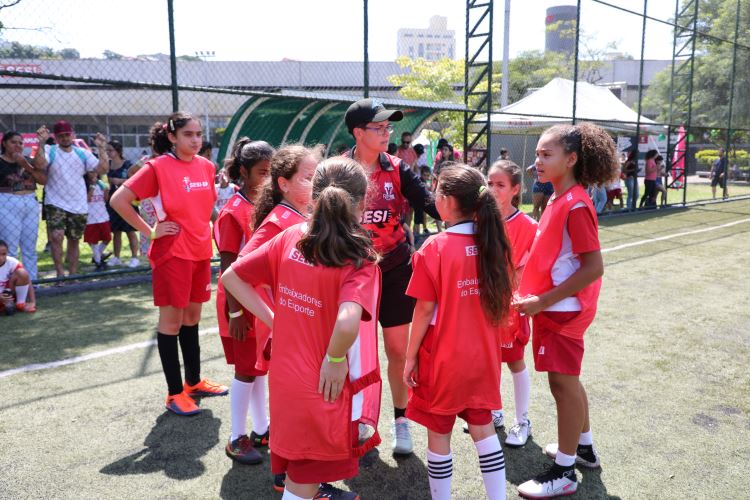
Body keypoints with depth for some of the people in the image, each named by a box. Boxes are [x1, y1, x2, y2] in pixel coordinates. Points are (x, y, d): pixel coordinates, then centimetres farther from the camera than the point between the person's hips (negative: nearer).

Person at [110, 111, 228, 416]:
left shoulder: (206, 166, 6)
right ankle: (175, 393, 13)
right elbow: (118, 200, -14)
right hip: (173, 253, -6)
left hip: (201, 251, 7)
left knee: (192, 317, 16)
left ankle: (193, 382, 30)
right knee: (171, 321, 3)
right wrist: (150, 231, -13)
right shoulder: (158, 167, -12)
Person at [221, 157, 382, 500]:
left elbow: (231, 277, 0)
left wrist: (272, 320, 3)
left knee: (299, 468, 30)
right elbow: (347, 323, -38)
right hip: (325, 389, -5)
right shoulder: (360, 257, -21)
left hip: (285, 377, 6)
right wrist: (336, 359, -19)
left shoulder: (291, 237, -4)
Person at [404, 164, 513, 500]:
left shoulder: (435, 247, -17)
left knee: (438, 434, 11)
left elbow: (426, 310, -15)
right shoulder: (494, 242, -1)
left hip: (443, 357, -5)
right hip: (483, 356, 5)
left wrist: (410, 357, -5)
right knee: (483, 428, 17)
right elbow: (502, 302, 5)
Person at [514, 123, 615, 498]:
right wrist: (538, 298, 11)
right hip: (556, 308, 9)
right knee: (567, 382, 20)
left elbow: (593, 268, -24)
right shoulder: (559, 200, 7)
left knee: (563, 384, 1)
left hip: (563, 310, -9)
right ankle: (583, 446, 39)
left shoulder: (576, 206, -20)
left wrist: (543, 301, -23)